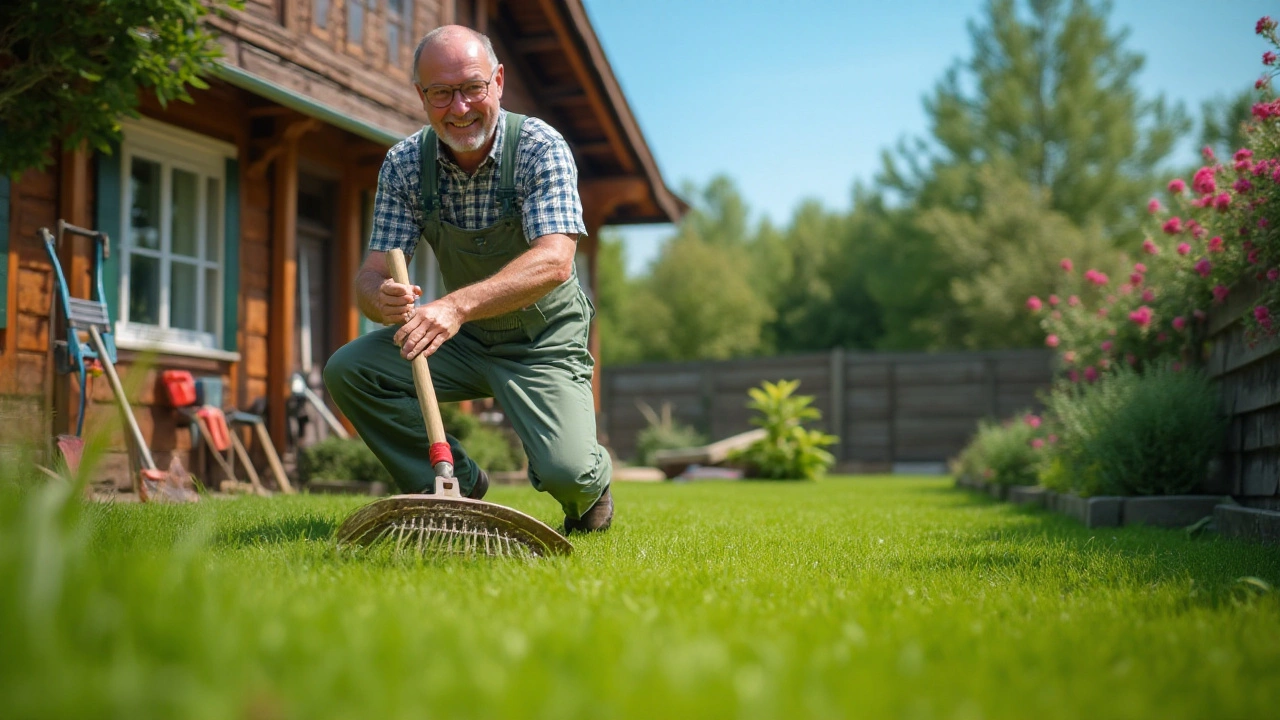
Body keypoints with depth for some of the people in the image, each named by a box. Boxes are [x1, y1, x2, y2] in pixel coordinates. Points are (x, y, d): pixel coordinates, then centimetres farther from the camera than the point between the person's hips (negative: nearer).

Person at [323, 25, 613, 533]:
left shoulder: (540, 148, -21)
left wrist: (459, 304, -51)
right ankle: (458, 482, 3)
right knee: (346, 370, -18)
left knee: (566, 473, -26)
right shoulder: (405, 163, -9)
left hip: (543, 342, -4)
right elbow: (373, 273, -13)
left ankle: (592, 484, 15)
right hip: (462, 340, 4)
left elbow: (553, 262, -35)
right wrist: (381, 297, -40)